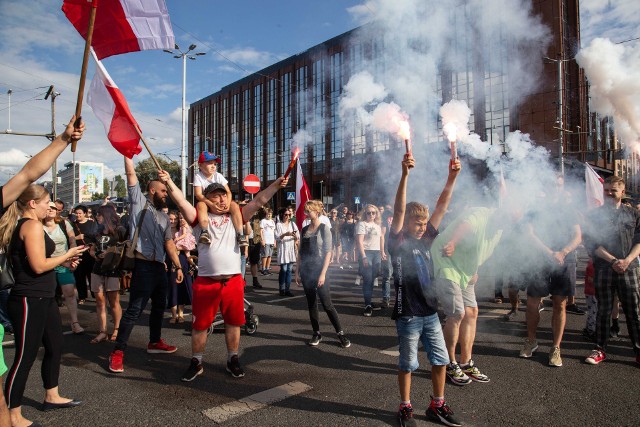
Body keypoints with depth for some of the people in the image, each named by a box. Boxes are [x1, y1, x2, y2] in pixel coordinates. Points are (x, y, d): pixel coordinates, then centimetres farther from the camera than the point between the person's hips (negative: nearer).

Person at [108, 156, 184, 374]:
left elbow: (169, 242, 14)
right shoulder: (139, 202, 1)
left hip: (159, 266, 7)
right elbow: (130, 173, -6)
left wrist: (178, 266, 7)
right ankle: (118, 351, 3)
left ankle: (155, 342, 33)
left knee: (159, 306, 17)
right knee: (134, 310, -7)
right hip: (143, 266, -7)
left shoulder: (164, 217, 18)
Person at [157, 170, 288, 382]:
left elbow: (259, 200, 1)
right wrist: (168, 182, -23)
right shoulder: (201, 218, 2)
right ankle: (196, 363, 29)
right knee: (200, 324, 11)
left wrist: (276, 184, -7)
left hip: (233, 281, 2)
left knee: (233, 323, 13)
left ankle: (232, 360, 31)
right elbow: (182, 202, -10)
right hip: (206, 282, -2)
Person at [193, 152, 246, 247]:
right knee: (200, 205, -35)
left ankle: (240, 234, -31)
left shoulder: (218, 176, -1)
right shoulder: (198, 176, -9)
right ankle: (204, 232, -45)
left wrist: (227, 204, -28)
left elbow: (228, 192, -6)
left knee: (234, 205, -24)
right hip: (206, 202, -2)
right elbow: (198, 195, -21)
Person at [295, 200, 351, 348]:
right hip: (305, 271, 5)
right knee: (311, 304, 9)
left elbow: (328, 253, -10)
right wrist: (297, 271, 6)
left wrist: (323, 274, -16)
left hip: (319, 270, -5)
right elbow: (300, 252, 11)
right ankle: (316, 333, 20)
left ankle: (341, 333, 8)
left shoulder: (324, 228, -7)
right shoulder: (304, 230, 7)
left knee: (327, 305, -4)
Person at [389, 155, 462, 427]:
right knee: (407, 364, 8)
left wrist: (452, 178, -10)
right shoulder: (398, 242, -10)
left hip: (430, 312, 6)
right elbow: (399, 210, -24)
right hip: (408, 314, -6)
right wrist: (405, 175, -34)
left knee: (440, 359, 13)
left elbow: (442, 206, -1)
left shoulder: (425, 239, 5)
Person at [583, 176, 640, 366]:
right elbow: (592, 243, -1)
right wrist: (613, 260, -11)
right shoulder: (594, 215, 7)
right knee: (603, 310, 5)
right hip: (603, 269, -1)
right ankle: (600, 349, 13)